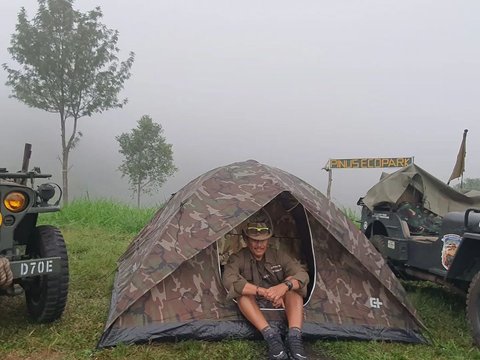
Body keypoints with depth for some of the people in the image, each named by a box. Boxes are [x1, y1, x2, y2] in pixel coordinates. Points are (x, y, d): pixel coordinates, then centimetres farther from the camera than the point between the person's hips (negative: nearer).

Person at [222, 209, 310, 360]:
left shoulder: (279, 256, -3)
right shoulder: (237, 259, -11)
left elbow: (302, 275, -17)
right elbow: (229, 280, -33)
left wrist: (285, 286, -41)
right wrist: (264, 292, -41)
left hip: (280, 306, 2)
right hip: (254, 308, -1)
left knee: (292, 285, -26)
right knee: (243, 292, -32)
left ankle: (294, 337, -39)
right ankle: (271, 335, -41)